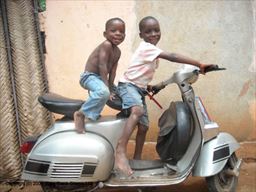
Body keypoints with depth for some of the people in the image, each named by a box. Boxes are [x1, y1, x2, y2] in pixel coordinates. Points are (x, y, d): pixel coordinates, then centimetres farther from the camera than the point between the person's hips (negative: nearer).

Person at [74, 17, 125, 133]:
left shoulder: (117, 52, 7)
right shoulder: (106, 45, -20)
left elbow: (112, 71, 3)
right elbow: (102, 66, -26)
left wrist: (110, 88, -4)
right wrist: (107, 87, -27)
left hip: (100, 78, 10)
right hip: (90, 76, -10)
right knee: (104, 92, -37)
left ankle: (92, 115, 46)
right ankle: (81, 114, -21)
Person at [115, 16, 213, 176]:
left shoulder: (153, 50, 13)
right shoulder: (146, 47, -17)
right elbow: (172, 57, -29)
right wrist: (199, 65, -31)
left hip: (140, 88, 10)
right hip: (128, 85, -9)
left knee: (144, 127, 5)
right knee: (138, 110, -38)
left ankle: (137, 161, 16)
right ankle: (121, 151, -42)